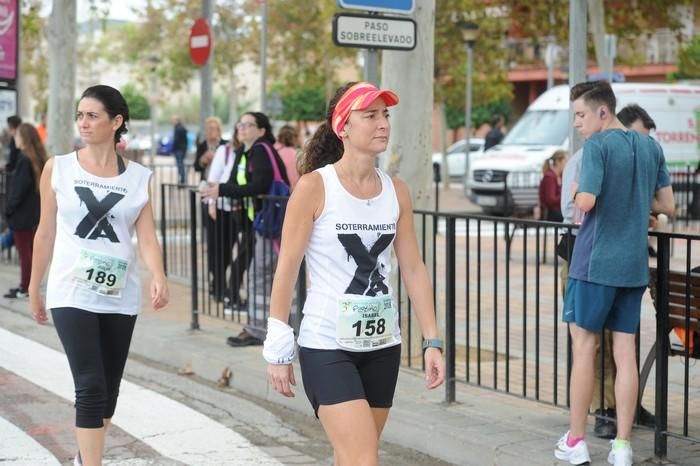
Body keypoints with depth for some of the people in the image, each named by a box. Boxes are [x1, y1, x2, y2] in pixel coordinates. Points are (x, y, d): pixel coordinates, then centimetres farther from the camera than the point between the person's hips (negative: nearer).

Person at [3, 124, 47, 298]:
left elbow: (19, 188, -19)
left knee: (24, 252, -2)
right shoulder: (39, 159, 7)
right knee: (30, 250, 14)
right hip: (34, 213, 8)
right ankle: (27, 285, 21)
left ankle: (24, 288, 3)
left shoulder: (25, 160, -18)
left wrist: (8, 208, -11)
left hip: (22, 214, -8)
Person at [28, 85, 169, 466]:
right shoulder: (58, 168, 0)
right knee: (91, 387, -13)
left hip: (120, 296, 3)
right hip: (72, 294, -2)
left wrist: (158, 277, -24)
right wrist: (34, 288, 9)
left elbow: (147, 236, -6)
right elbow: (46, 233, 5)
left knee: (109, 390, 13)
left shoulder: (139, 178, 2)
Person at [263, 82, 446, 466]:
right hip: (326, 347, -5)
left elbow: (414, 269, 8)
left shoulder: (397, 192, 5)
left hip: (382, 345, 5)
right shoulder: (314, 187, -10)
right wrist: (278, 349, -7)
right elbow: (286, 269, -8)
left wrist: (432, 340, 5)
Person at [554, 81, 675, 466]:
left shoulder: (598, 145, -11)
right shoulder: (650, 147, 8)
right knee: (625, 352, 6)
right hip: (634, 265, 6)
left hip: (596, 262, -6)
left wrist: (576, 191, 1)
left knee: (584, 346, 4)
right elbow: (666, 205, 12)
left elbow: (585, 202, -20)